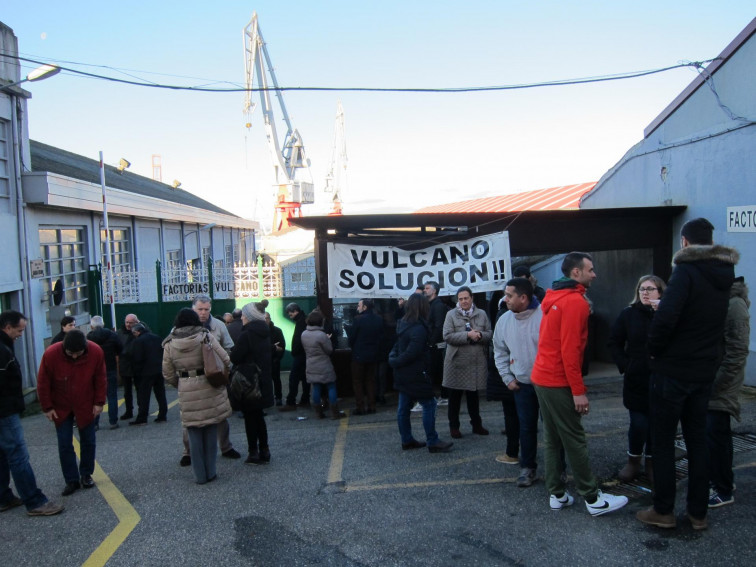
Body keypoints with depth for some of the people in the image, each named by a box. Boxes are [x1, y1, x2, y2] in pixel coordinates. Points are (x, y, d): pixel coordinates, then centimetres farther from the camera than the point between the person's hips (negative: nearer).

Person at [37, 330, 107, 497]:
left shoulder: (96, 352, -21)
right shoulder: (51, 354, -24)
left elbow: (100, 379, -7)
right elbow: (43, 383, -12)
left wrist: (99, 402, -6)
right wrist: (47, 407, -8)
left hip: (86, 405, 1)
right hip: (60, 407, -1)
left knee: (88, 441, 8)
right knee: (64, 445, 0)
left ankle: (86, 475, 24)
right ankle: (72, 480, 10)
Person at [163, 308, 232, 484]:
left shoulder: (170, 344, -1)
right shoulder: (206, 336, -7)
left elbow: (168, 374, 4)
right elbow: (225, 360, -7)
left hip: (187, 392, 1)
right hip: (210, 389, 0)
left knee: (194, 434, 11)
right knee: (211, 432, 12)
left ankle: (200, 475, 17)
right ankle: (210, 472, 19)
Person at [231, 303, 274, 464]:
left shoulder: (246, 334, -17)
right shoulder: (265, 333, 7)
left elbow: (235, 358, -17)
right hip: (263, 381, 8)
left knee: (250, 417, 2)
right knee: (259, 416, 16)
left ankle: (254, 453, 8)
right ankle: (264, 451, 21)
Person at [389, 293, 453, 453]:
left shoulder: (403, 325, 9)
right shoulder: (419, 329, -20)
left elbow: (398, 346, 13)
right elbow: (412, 353, -22)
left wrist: (393, 358, -4)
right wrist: (395, 362, -10)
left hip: (403, 374, 10)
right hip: (415, 375, -9)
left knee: (403, 407, 12)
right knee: (429, 405, -2)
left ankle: (406, 440, 21)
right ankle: (432, 442, 2)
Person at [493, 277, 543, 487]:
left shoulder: (545, 315, -20)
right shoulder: (504, 320, -1)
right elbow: (500, 351, 12)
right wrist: (507, 377, 7)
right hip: (522, 384, 4)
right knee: (526, 426, 12)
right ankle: (527, 467, 27)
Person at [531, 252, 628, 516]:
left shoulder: (554, 299, 14)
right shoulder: (575, 301, -14)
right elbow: (570, 349, -20)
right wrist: (578, 391, -18)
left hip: (542, 378, 9)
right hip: (559, 383, -9)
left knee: (553, 440, 12)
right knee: (575, 441, -1)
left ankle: (557, 495, 18)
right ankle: (593, 499, 9)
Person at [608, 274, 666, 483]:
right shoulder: (629, 314, 1)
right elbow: (614, 342, 7)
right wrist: (624, 365, -2)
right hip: (636, 380, 0)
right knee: (638, 424, 2)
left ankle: (651, 462, 27)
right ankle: (633, 462, 22)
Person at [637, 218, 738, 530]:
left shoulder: (686, 271, -18)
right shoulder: (724, 275, 7)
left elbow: (666, 317, -29)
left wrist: (654, 350, -12)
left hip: (672, 371, -7)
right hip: (705, 372, 7)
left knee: (663, 441, 5)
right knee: (697, 439, 16)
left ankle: (663, 511, 14)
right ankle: (698, 512, 24)